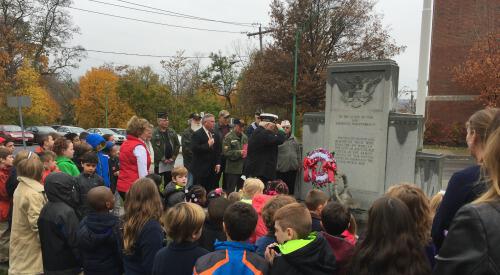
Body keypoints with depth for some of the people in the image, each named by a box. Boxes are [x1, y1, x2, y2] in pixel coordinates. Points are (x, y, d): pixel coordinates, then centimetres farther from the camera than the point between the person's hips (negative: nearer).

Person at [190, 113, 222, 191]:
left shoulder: (215, 134, 13)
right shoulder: (197, 134, -7)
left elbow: (218, 150, 16)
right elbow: (194, 149, -19)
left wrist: (218, 163, 6)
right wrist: (207, 145, -19)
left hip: (212, 169, 6)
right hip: (201, 169, -6)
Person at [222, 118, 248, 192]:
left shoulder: (244, 137, 12)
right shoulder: (228, 137, -8)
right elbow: (226, 152, -15)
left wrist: (246, 152, 2)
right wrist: (239, 152, -20)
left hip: (243, 168, 6)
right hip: (232, 169, -6)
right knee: (230, 191, 1)